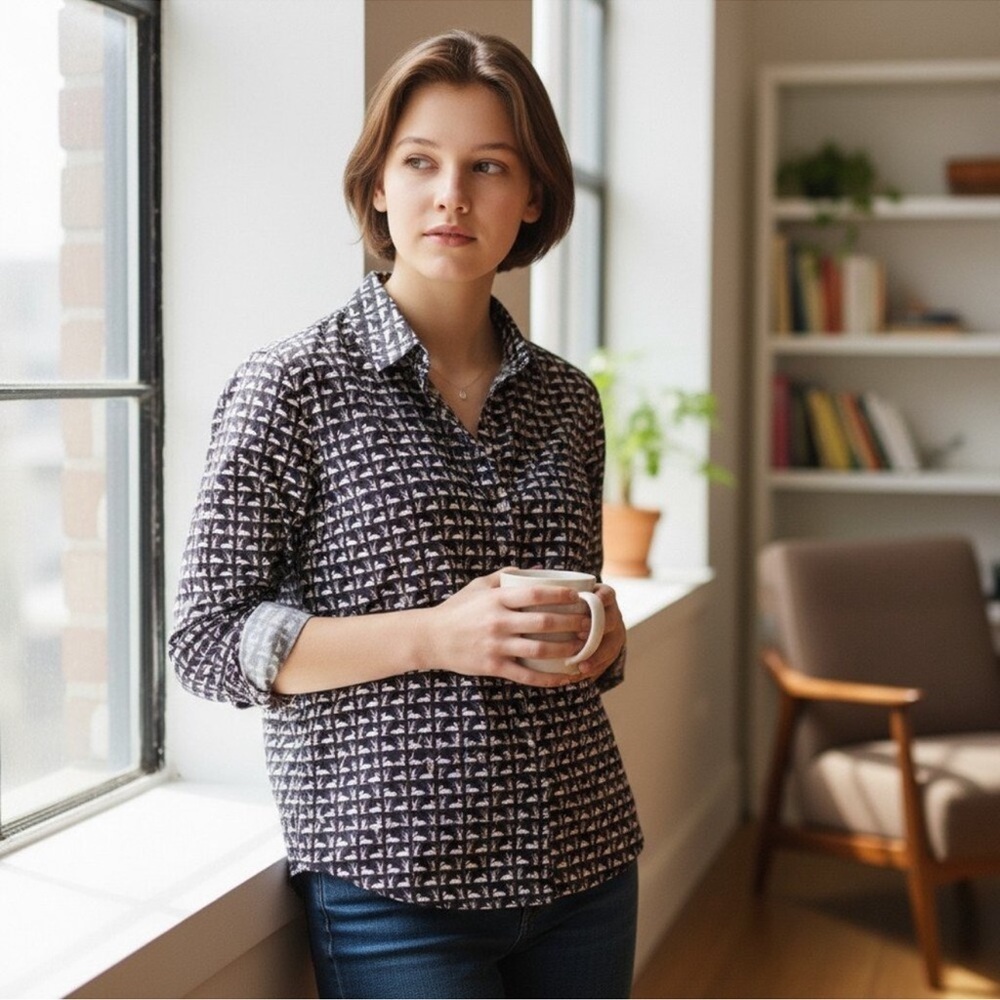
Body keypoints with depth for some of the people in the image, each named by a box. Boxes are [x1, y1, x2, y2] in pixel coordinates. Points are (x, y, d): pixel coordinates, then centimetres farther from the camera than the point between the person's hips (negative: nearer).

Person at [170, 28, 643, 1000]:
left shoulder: (564, 398, 8)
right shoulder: (293, 384, -7)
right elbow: (209, 642, -9)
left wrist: (599, 640, -4)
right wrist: (434, 636, -20)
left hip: (583, 859, 5)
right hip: (394, 876, -5)